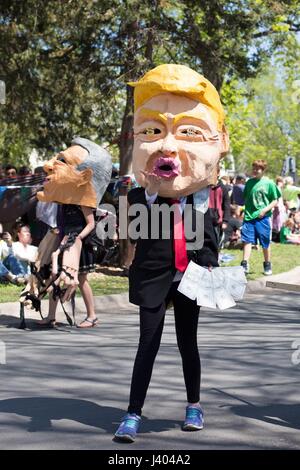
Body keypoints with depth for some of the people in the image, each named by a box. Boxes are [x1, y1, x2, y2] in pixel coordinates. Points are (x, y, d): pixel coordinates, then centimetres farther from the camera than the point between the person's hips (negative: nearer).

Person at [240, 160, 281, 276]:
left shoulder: (269, 183, -4)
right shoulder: (249, 182, 8)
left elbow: (275, 201, -1)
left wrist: (265, 210, -14)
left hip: (263, 217, -3)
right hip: (248, 216, 3)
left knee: (265, 243, 7)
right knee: (247, 240, -5)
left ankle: (267, 265, 23)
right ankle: (245, 264, -4)